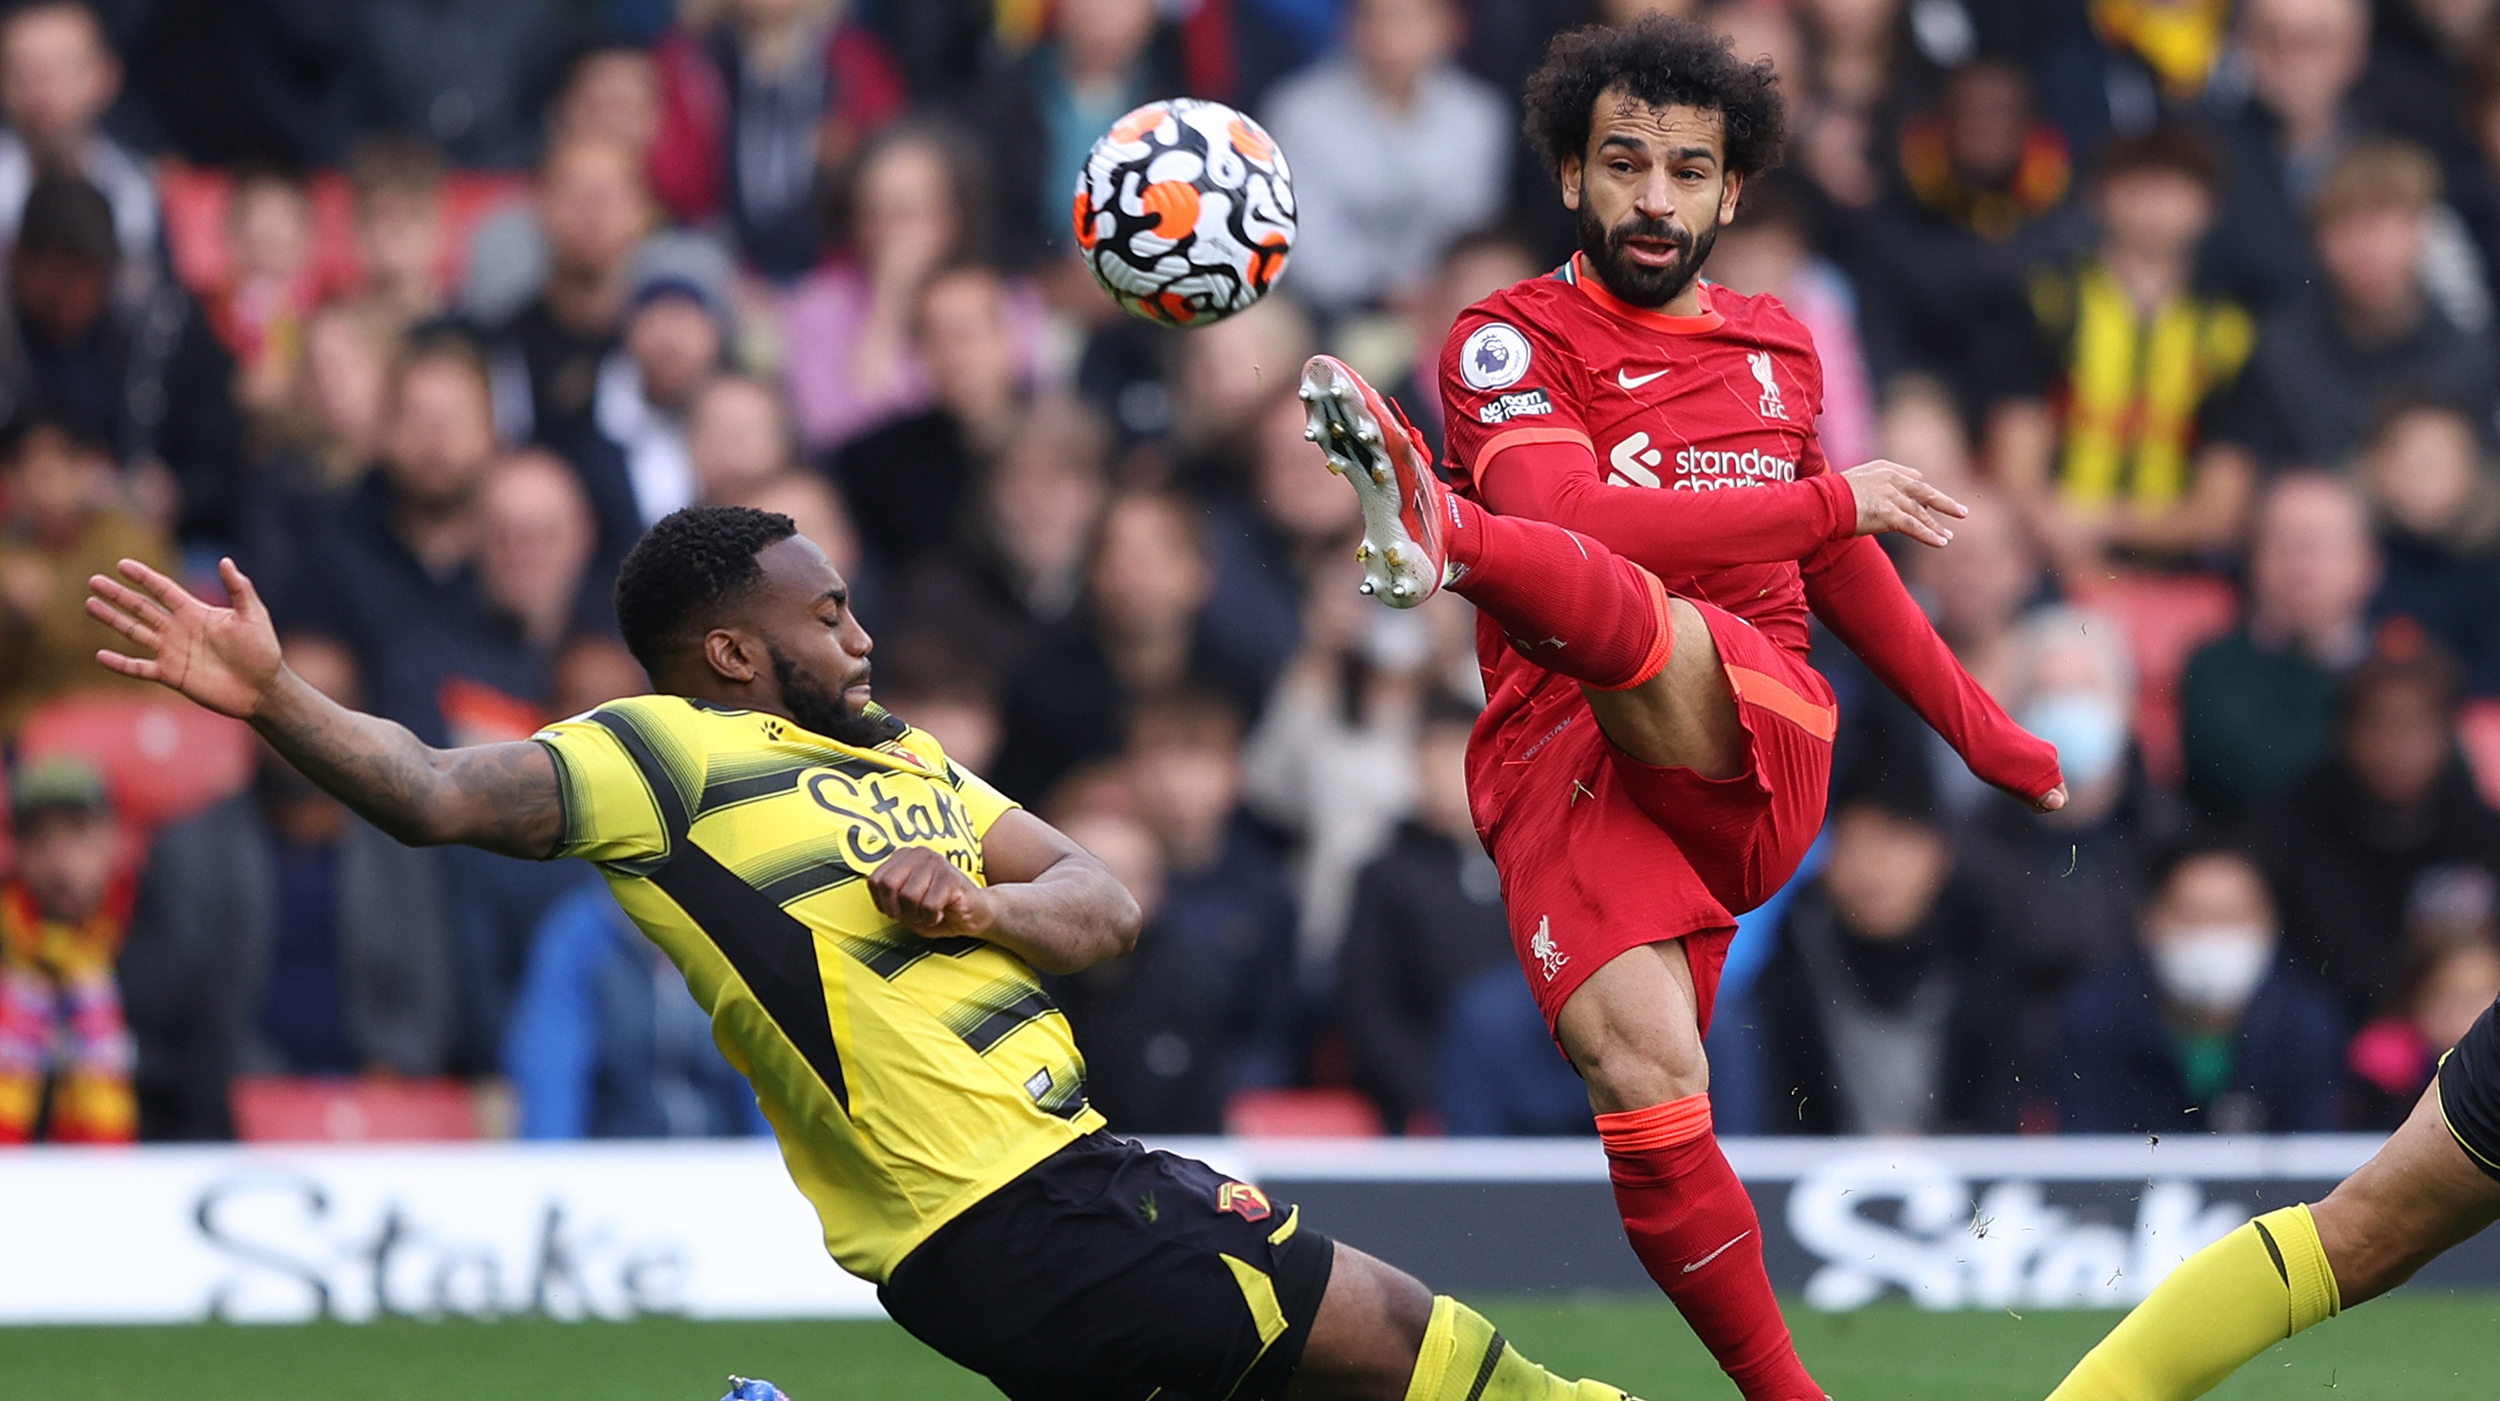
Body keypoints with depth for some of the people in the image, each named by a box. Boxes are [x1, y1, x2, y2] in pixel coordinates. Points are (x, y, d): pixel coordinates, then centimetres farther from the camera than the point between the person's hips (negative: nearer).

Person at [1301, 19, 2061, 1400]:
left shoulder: (1777, 346, 21)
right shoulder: (1510, 341, 6)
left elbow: (1838, 567, 36)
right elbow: (1586, 518, -12)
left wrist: (1985, 734, 44)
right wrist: (1831, 500, -10)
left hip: (1755, 745, 2)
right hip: (1562, 766, -1)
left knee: (1626, 628, -34)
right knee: (1644, 1083, -23)